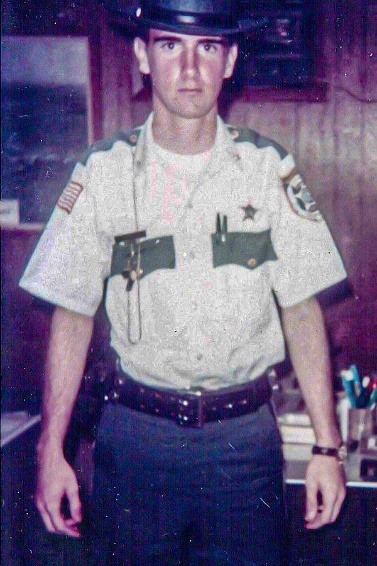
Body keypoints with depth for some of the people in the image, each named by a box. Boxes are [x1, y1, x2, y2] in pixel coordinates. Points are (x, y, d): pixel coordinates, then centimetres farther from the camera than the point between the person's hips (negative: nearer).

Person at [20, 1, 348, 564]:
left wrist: (327, 446, -2)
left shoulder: (269, 169, 0)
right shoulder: (104, 172, -1)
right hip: (135, 436, 0)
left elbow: (302, 310, 1)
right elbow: (73, 315, 2)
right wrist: (51, 449, -2)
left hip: (246, 435, 0)